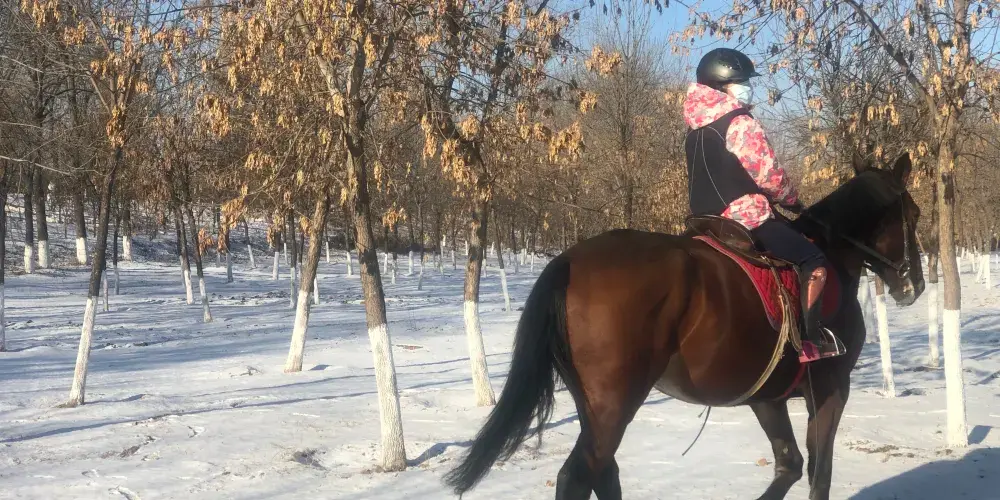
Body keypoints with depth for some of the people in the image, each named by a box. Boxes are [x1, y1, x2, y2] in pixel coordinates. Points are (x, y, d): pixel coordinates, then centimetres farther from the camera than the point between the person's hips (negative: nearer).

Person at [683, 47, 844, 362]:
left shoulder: (696, 129, 14)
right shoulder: (741, 123, -12)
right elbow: (768, 176, -13)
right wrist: (792, 201, 4)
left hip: (707, 220, 9)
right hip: (745, 216, -9)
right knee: (813, 260, -7)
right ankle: (811, 338, -13)